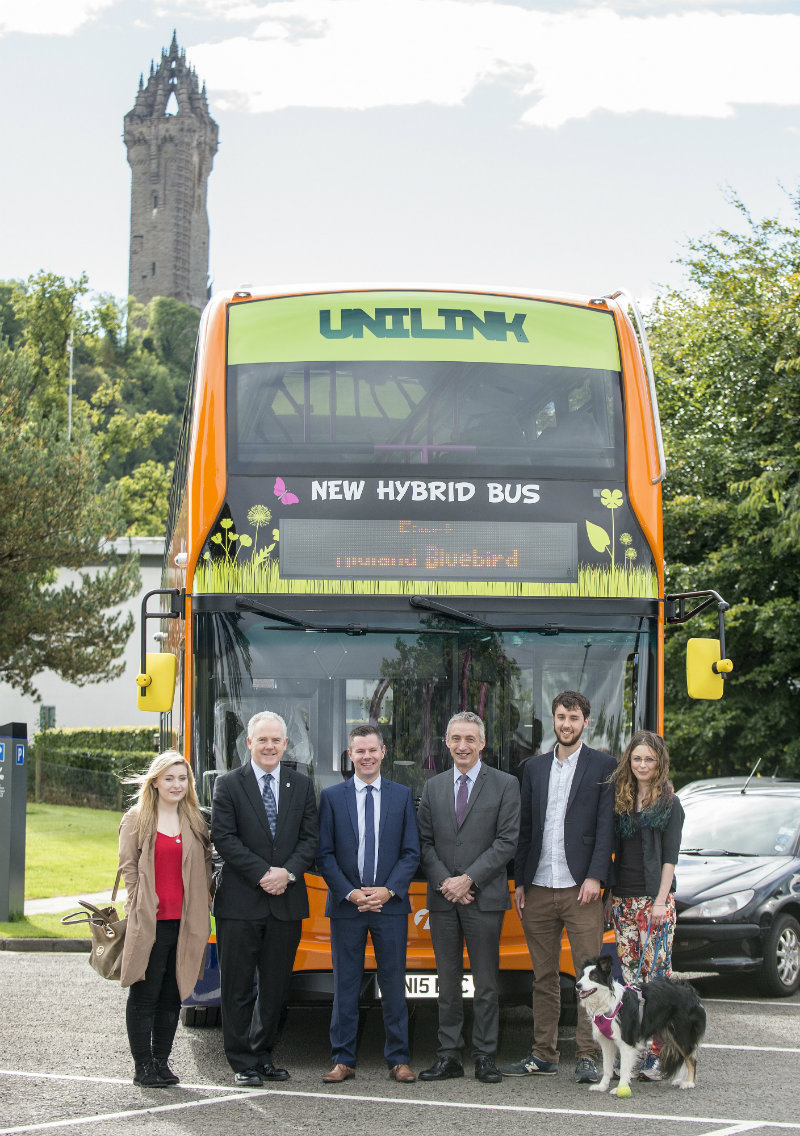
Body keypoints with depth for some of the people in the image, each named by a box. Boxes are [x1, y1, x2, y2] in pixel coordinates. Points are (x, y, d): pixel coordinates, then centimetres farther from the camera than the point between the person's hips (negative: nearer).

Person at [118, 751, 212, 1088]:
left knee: (172, 995, 8)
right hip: (148, 921, -3)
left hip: (185, 921, 3)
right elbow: (128, 868, 1)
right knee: (144, 994, -1)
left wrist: (196, 907, 3)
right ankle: (143, 1065, 6)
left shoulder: (197, 822, 12)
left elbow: (205, 868, 14)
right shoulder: (137, 820, 3)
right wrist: (140, 908, -6)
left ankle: (162, 1061, 17)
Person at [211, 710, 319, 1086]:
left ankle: (263, 1056, 20)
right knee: (237, 987, 1)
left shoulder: (301, 786, 11)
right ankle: (242, 1063, 8)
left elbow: (310, 839, 6)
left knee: (276, 986, 9)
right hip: (240, 902, -3)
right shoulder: (229, 785, 0)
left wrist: (288, 872, -11)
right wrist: (263, 874, -15)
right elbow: (223, 838, -7)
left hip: (286, 901, 3)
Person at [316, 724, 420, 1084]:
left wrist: (388, 890, -9)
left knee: (394, 984, 3)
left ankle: (398, 1060, 9)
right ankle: (342, 1060, 8)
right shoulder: (332, 797, 5)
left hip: (391, 905, 0)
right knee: (345, 985, 3)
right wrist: (350, 893, -10)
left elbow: (411, 852, 4)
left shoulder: (403, 796, 7)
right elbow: (324, 855, 1)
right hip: (346, 906, 0)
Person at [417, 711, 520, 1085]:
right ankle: (449, 1057, 10)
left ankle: (485, 1057, 5)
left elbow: (507, 841, -5)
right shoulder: (433, 787, 12)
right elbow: (424, 841, 9)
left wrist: (468, 879, -12)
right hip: (442, 899, 3)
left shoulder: (505, 785, 1)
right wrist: (444, 882, -7)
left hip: (485, 898, -3)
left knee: (486, 984, 0)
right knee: (447, 982, 6)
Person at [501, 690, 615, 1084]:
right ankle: (544, 1054, 14)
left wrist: (595, 877, -13)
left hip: (580, 888, -4)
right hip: (538, 889, 4)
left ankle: (587, 1056, -3)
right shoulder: (534, 767, 15)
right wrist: (520, 882, 9)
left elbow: (606, 826, -3)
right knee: (544, 976, 9)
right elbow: (525, 828, 15)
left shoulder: (603, 766, 3)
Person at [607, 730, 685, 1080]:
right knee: (629, 976, 4)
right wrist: (610, 895, 11)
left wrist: (661, 900, -12)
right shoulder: (621, 802, 12)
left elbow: (670, 856, -5)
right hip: (624, 900, 4)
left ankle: (656, 1054, -5)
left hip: (654, 899, -4)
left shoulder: (670, 804, 0)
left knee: (656, 974, -6)